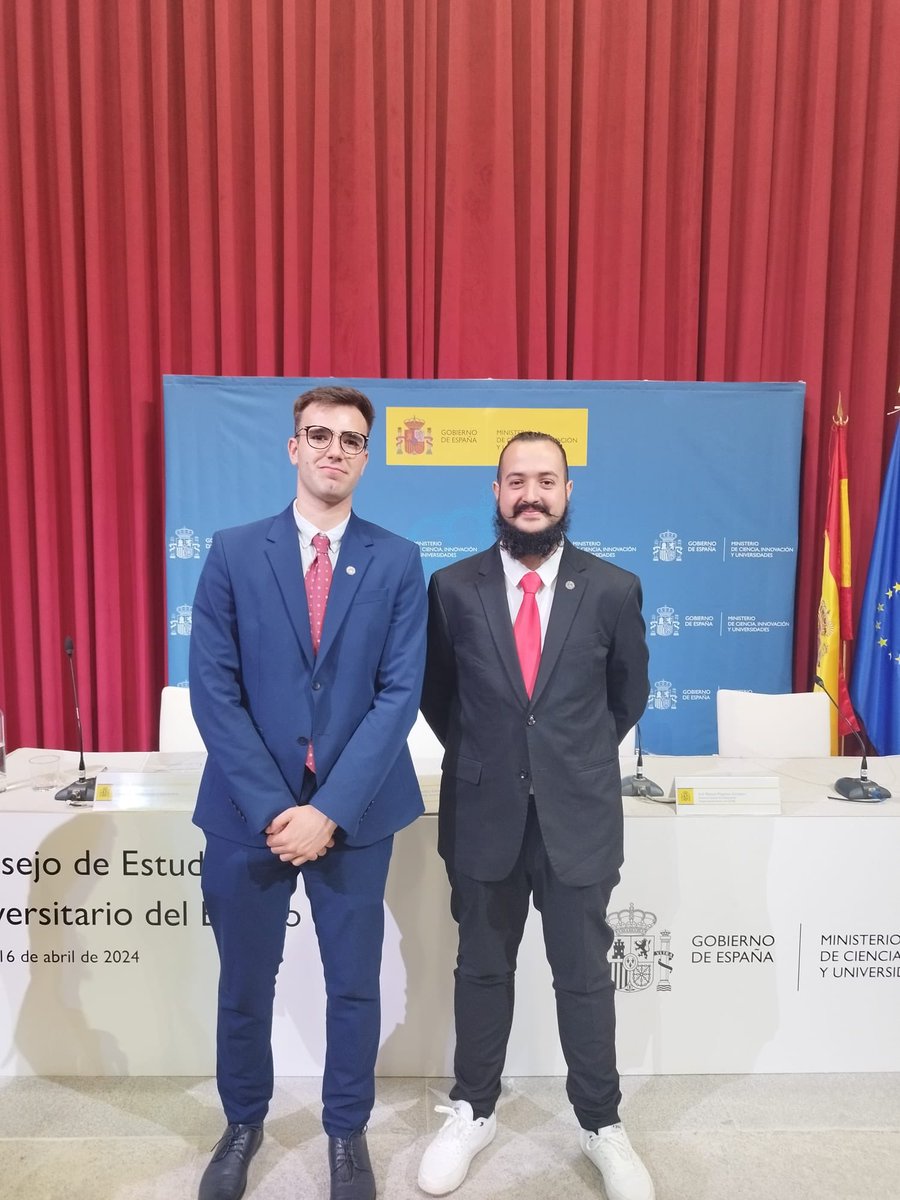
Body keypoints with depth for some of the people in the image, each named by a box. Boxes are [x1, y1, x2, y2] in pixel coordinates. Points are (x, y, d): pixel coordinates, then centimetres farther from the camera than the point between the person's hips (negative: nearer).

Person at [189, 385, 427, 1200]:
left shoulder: (398, 562, -2)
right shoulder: (233, 553, -2)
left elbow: (401, 693, -8)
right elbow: (213, 691, -6)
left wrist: (330, 809, -15)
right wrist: (272, 807, -13)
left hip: (355, 811, 0)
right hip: (249, 810, 1)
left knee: (354, 984, 14)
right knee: (244, 981, 17)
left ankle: (347, 1133, 40)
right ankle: (243, 1124, 44)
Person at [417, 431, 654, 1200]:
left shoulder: (613, 589, -6)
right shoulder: (453, 587, -6)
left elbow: (629, 694, 9)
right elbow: (436, 693, 8)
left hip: (579, 815, 0)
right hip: (484, 814, 1)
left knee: (584, 978, 14)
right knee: (482, 971, 17)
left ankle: (602, 1125, 37)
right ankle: (473, 1113, 39)